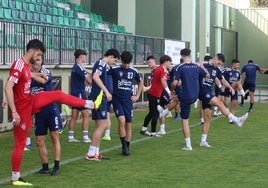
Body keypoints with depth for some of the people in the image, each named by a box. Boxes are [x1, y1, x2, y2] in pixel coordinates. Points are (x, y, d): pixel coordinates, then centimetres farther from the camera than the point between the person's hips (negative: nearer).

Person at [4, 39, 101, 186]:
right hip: (22, 107, -9)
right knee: (20, 143, 0)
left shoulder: (26, 66, 6)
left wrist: (38, 74, 37)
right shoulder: (19, 65, -23)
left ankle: (91, 104, 19)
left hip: (30, 102, 9)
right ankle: (15, 178, 10)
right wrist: (14, 112, -33)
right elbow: (7, 87, -31)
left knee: (58, 95, 9)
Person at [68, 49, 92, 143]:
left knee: (74, 116, 9)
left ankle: (70, 137, 10)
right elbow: (89, 81, -17)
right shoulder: (79, 67, -16)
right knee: (86, 115, -5)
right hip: (79, 93, -9)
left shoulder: (75, 66, 14)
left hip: (74, 93, 9)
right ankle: (85, 137, -5)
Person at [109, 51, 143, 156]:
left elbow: (140, 83, 23)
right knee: (121, 120, -21)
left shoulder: (134, 72, 6)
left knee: (128, 124, 4)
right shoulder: (114, 70, -4)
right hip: (117, 100, -3)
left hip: (128, 101, 3)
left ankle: (127, 148, 16)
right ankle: (124, 145, -7)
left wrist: (137, 95, 14)